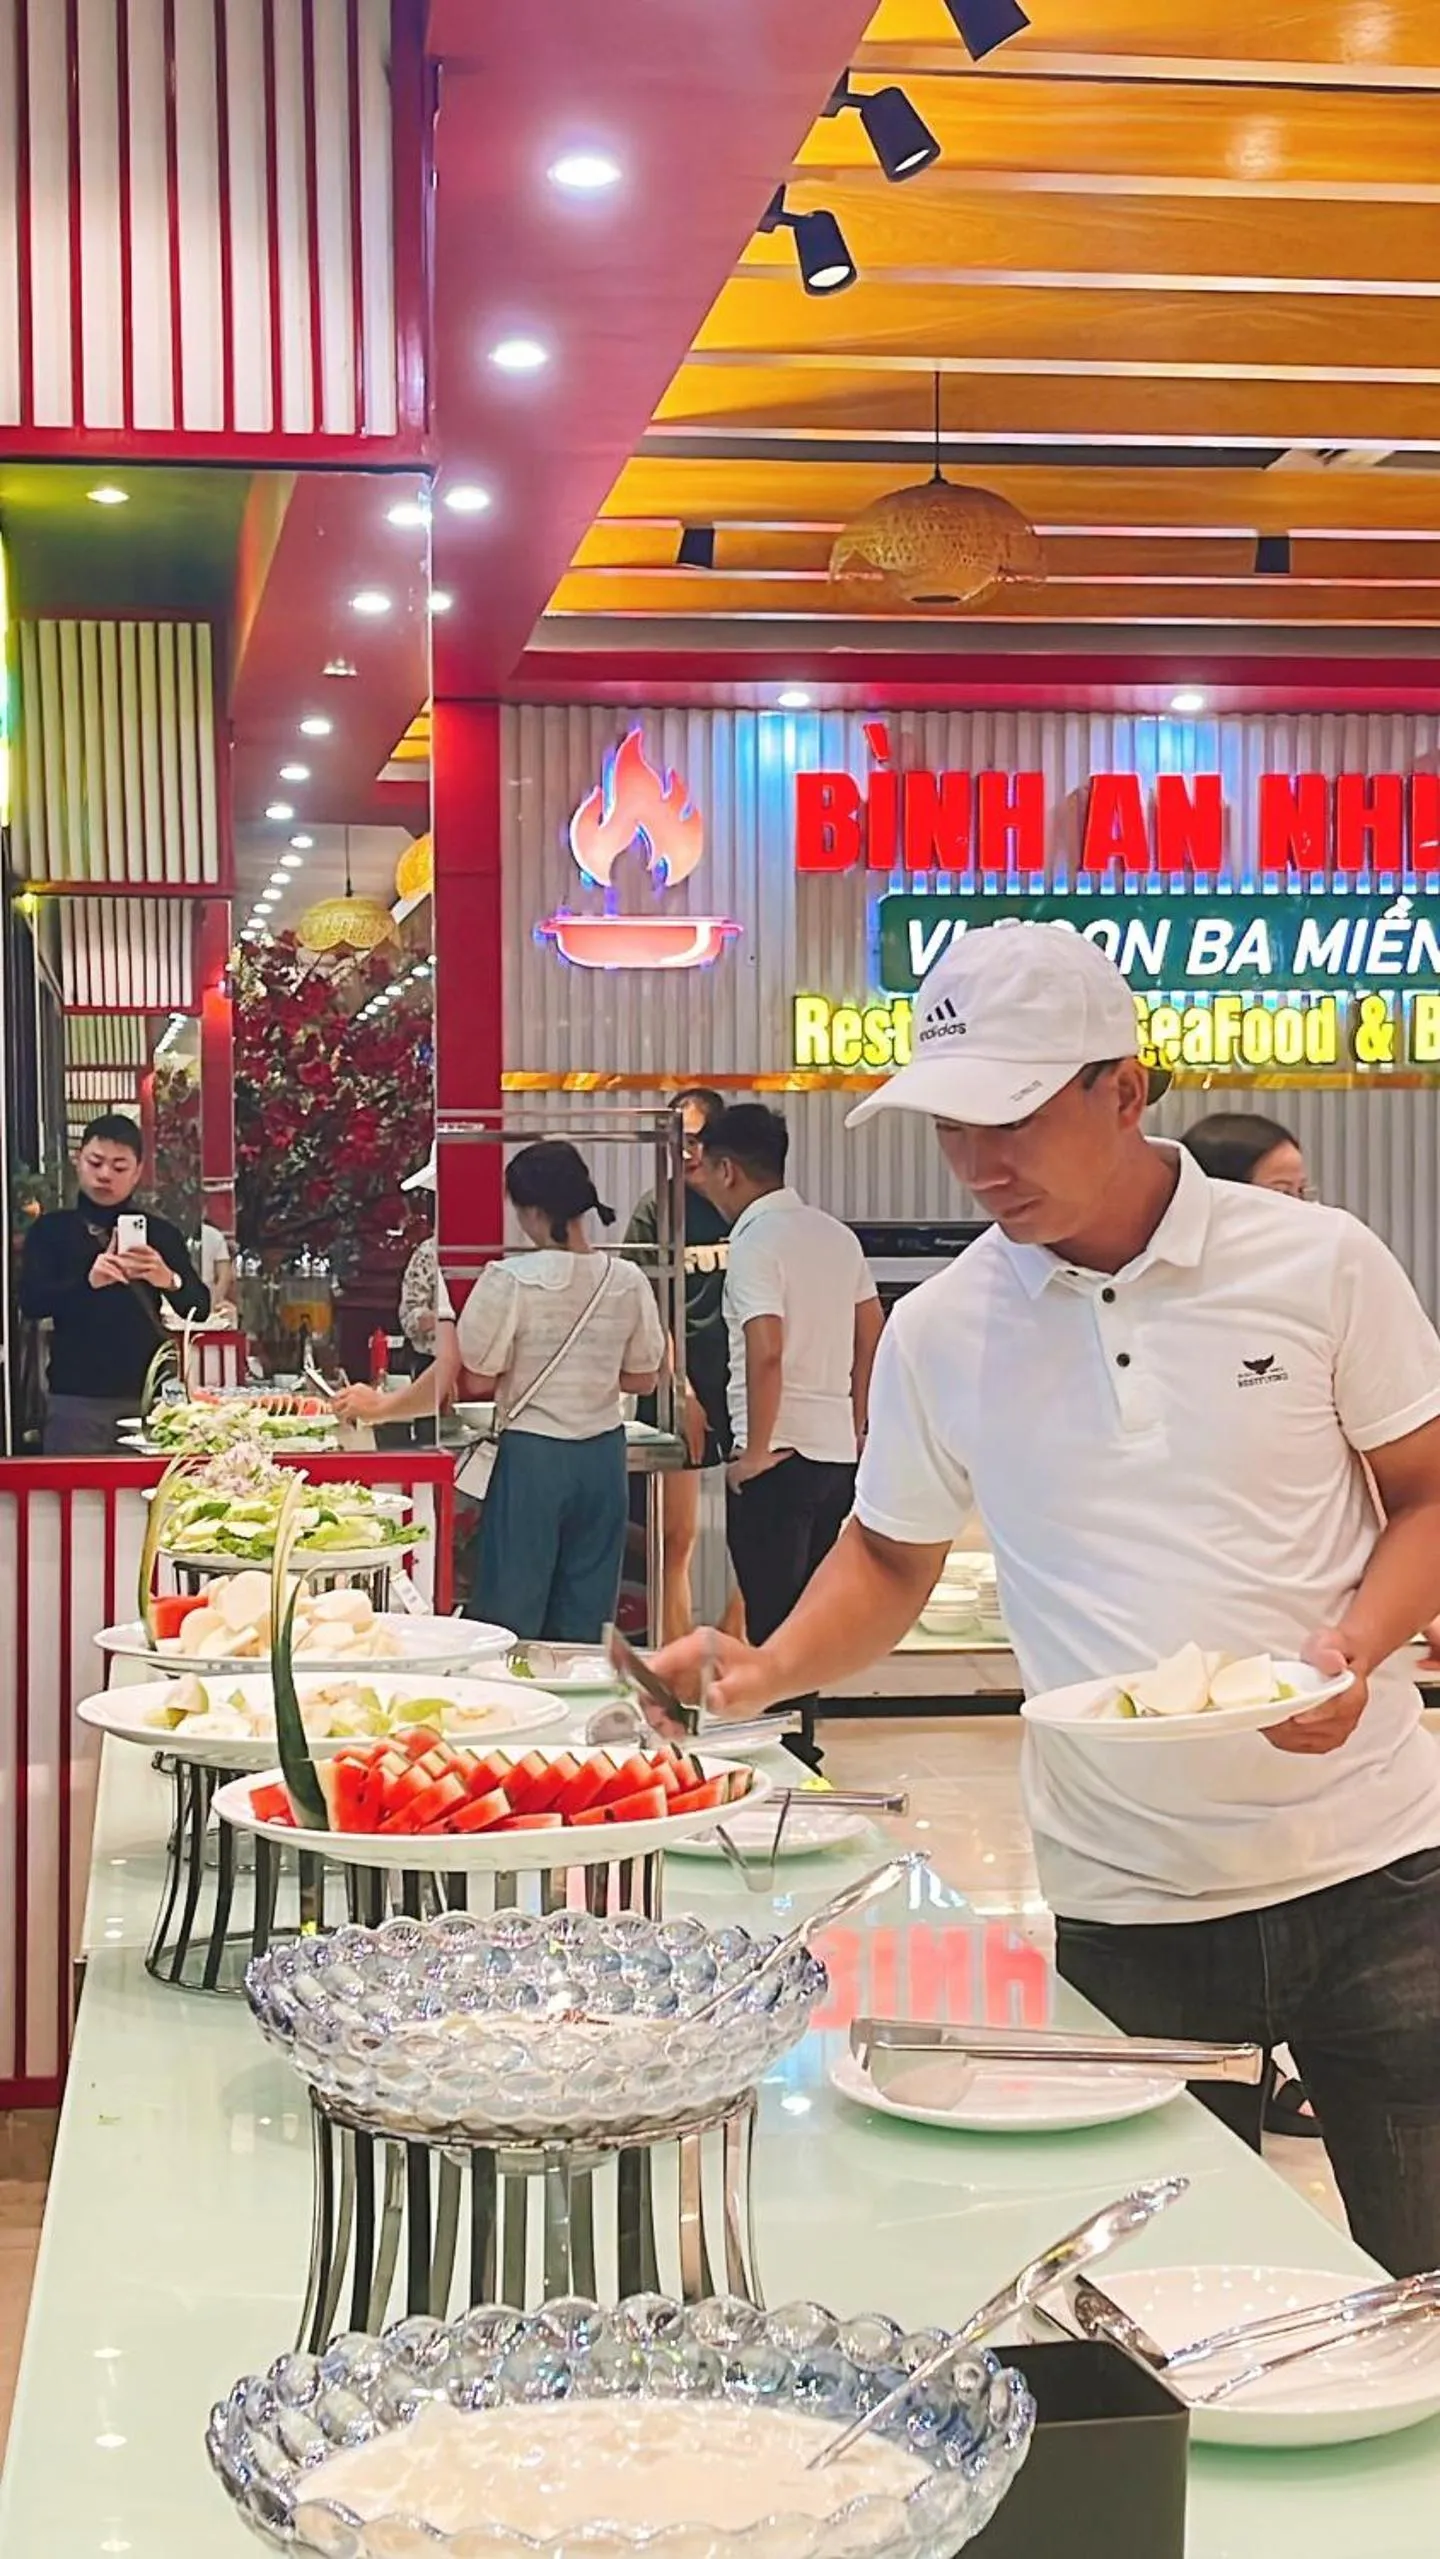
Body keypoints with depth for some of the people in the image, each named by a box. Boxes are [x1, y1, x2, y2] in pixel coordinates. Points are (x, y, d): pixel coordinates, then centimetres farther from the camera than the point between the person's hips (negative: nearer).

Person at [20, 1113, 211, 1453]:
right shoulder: (51, 1230, 7)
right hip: (76, 1397, -1)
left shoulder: (161, 1233, 9)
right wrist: (88, 1281, -25)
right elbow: (31, 1302, -6)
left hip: (148, 1394, 1)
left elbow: (199, 1307, 2)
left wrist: (169, 1281, -20)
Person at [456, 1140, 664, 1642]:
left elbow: (478, 1381, -10)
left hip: (533, 1455, -4)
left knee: (511, 1612, 4)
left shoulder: (510, 1280, -14)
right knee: (584, 1619, 12)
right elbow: (643, 1379, 8)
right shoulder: (628, 1281, -1)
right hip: (604, 1454, 4)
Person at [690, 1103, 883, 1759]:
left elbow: (766, 1350, -23)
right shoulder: (834, 1234, 12)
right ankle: (801, 1744, 24)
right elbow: (871, 1334, 16)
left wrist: (756, 1452, -16)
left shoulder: (756, 1242, -13)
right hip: (837, 1452, 8)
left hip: (778, 1458, -8)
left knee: (772, 1623, -1)